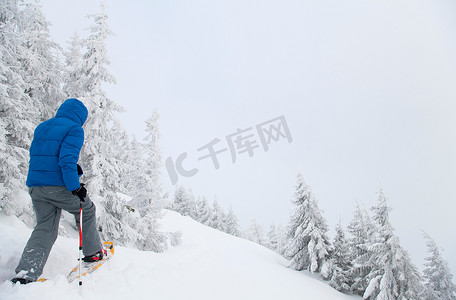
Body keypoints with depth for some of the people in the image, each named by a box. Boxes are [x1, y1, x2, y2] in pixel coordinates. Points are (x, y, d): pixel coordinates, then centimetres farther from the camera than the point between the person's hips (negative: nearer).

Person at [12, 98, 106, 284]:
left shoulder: (41, 127, 18)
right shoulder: (74, 129, -8)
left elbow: (36, 156, 21)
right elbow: (67, 159, -20)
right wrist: (75, 187, -19)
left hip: (34, 185, 7)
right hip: (58, 185, -7)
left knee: (44, 228, 11)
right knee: (86, 210, 17)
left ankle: (26, 273, -2)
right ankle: (92, 252, 25)